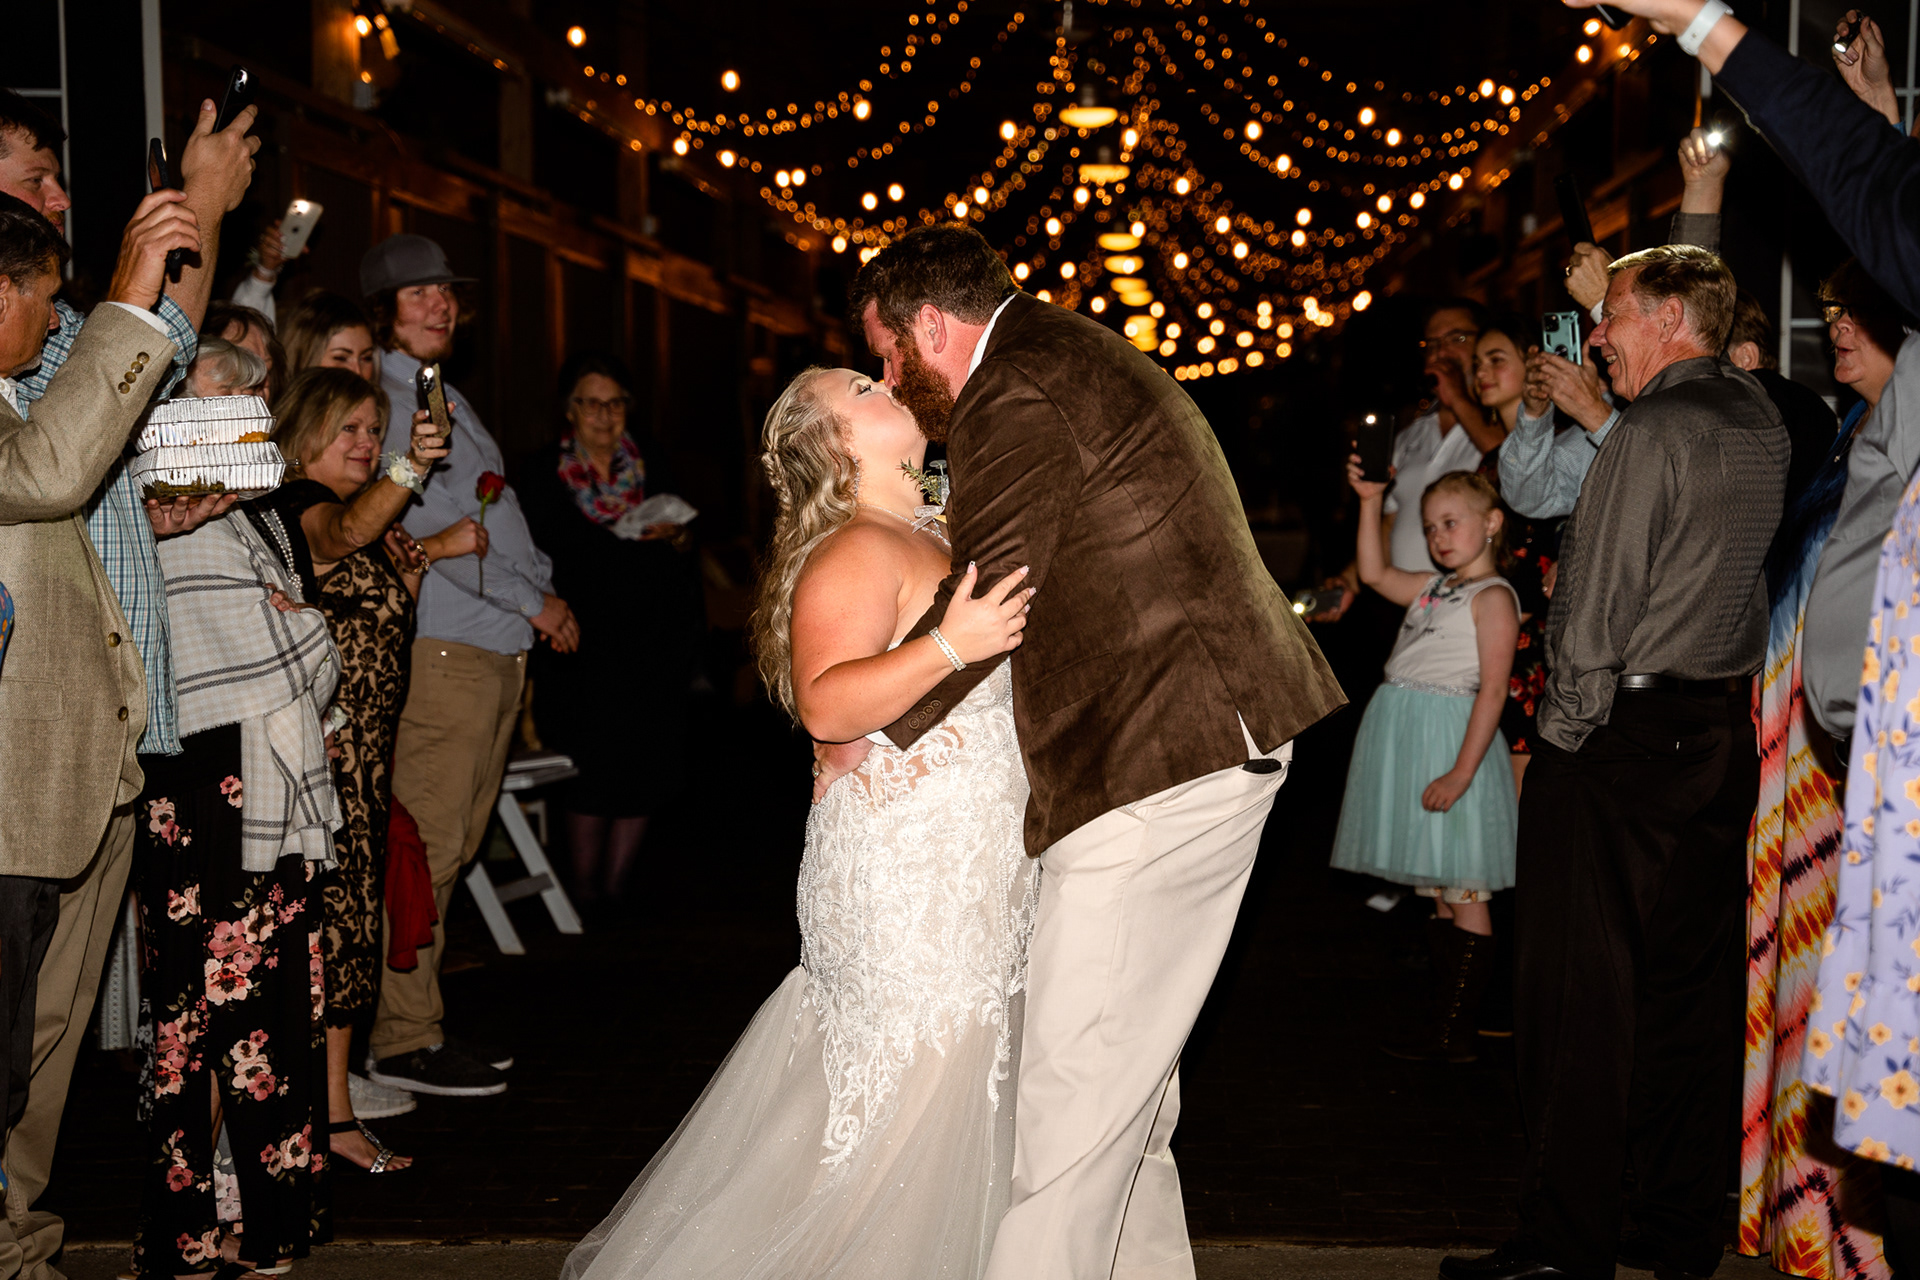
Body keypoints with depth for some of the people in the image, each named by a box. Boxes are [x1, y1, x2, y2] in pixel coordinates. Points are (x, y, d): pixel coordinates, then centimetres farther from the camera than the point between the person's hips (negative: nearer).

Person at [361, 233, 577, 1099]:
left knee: (455, 844, 12)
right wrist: (531, 601, -12)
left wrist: (547, 586, 10)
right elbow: (427, 520, -16)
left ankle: (419, 1022, 19)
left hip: (497, 647, 10)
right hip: (446, 646, -9)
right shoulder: (381, 394, -7)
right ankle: (401, 1040, -2)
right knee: (427, 846, -8)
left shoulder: (440, 393, 22)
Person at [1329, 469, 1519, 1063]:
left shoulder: (1493, 597, -9)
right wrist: (1370, 502, 19)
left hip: (1451, 741, -9)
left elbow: (1493, 690, -15)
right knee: (1439, 893, 12)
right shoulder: (1435, 588, 16)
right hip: (1409, 738, 9)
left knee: (1463, 892, -4)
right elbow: (1375, 573, 28)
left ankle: (1460, 1031, 0)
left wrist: (1461, 772, -22)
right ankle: (1444, 1019, 17)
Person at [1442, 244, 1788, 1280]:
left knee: (1579, 992, -2)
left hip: (1621, 731, -8)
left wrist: (1554, 740, -7)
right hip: (1724, 734, 8)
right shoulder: (1762, 426, 11)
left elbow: (1596, 610, -15)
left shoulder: (1651, 433, -14)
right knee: (1694, 983, 12)